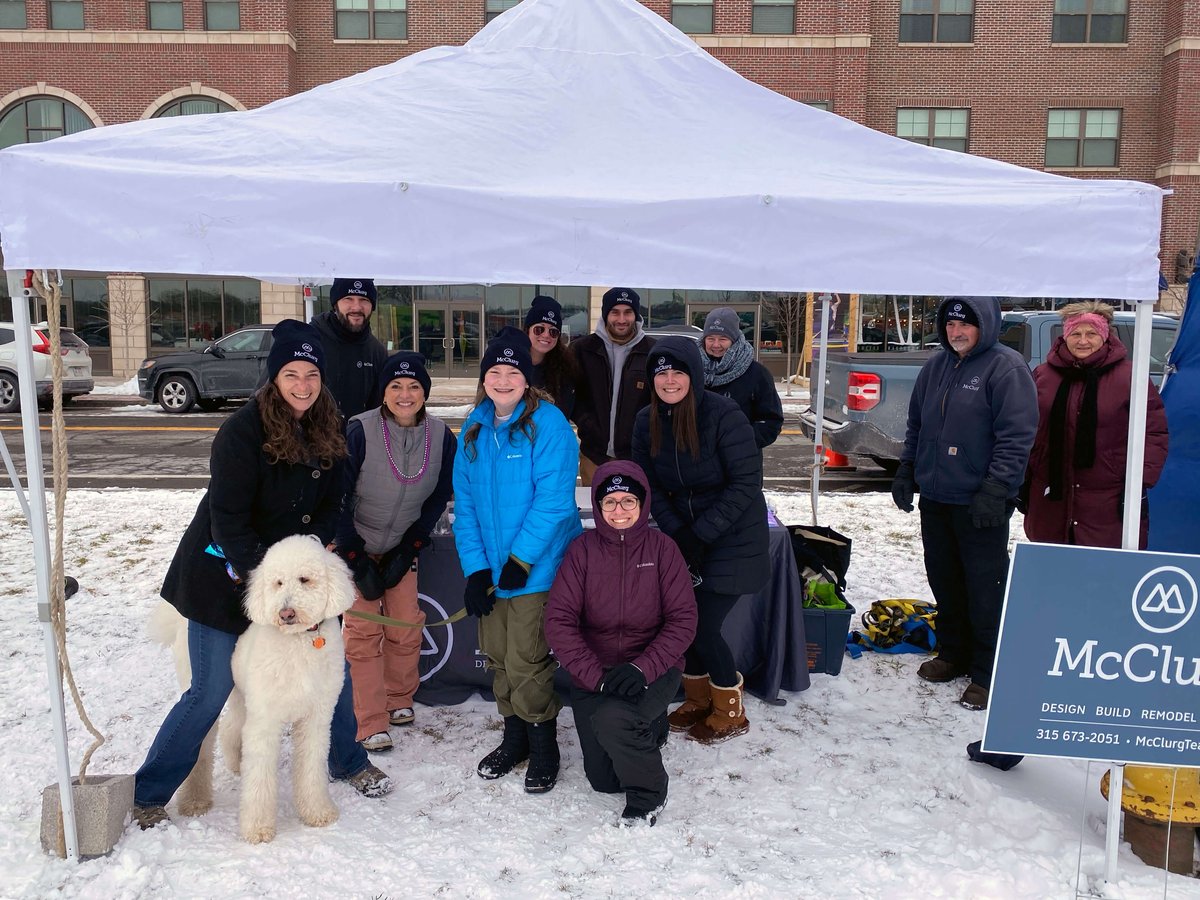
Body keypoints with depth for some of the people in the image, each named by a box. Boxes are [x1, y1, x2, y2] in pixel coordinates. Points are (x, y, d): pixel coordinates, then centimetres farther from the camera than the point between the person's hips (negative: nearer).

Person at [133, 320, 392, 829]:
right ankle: (148, 794, 19)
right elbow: (228, 516, -20)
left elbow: (331, 505, 5)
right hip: (227, 577, -6)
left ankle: (349, 763, 33)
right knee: (210, 693, -1)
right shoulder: (242, 432, -19)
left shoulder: (327, 433, 1)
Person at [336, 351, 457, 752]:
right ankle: (371, 724, 3)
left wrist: (409, 549, -5)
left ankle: (399, 699, 26)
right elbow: (338, 499, -16)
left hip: (402, 547, 3)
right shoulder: (360, 431, -22)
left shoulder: (442, 437, -11)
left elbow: (438, 497, 0)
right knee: (364, 630, -6)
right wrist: (357, 561, -15)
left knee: (407, 627, 3)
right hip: (355, 546, -3)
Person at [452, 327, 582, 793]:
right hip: (489, 568, 6)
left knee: (527, 662, -2)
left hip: (537, 569, -6)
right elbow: (465, 502, 5)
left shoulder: (548, 423, -12)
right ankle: (514, 738, 35)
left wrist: (519, 560, -19)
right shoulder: (475, 428, 7)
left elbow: (554, 500, -17)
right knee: (497, 657, 15)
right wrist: (475, 567, -4)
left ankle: (543, 749, 18)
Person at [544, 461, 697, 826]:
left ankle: (647, 795, -3)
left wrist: (643, 668, -23)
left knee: (612, 718, -32)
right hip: (593, 671, 2)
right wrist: (596, 675, -22)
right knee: (603, 779, 3)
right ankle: (650, 729, 36)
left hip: (652, 669, -2)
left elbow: (683, 619, -9)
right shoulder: (582, 549, -6)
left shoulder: (661, 547, -7)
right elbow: (558, 621, -11)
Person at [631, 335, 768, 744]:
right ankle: (698, 700, 33)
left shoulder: (724, 415, -20)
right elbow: (650, 485, 2)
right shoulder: (647, 422, -3)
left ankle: (730, 713, 19)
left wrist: (701, 534, -21)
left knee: (703, 626, -6)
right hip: (685, 536, 5)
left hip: (732, 539, -5)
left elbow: (746, 483, -19)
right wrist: (678, 534, -11)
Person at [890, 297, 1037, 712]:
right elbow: (916, 425, 21)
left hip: (979, 505, -7)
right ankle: (953, 653, 32)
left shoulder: (1007, 368, -10)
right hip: (934, 498, 7)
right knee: (944, 581, 16)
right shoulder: (936, 367, 12)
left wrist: (995, 490, -20)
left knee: (985, 589, 0)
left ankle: (987, 673, 12)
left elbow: (1017, 437, -16)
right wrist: (906, 470, 14)